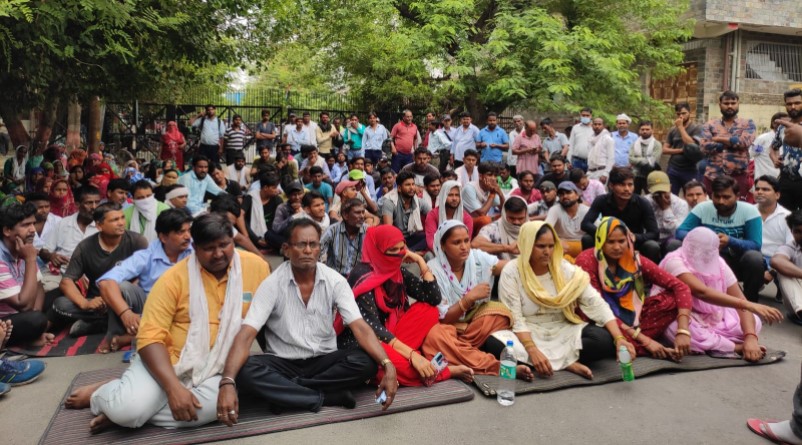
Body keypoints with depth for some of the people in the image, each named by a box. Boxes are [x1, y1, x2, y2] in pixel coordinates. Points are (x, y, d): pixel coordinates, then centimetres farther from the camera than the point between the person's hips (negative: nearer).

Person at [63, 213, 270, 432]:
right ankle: (102, 394, 12)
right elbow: (150, 337, -13)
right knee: (127, 409, -28)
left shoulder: (256, 266, -6)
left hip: (214, 369, 2)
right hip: (165, 360, -2)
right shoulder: (176, 277, -10)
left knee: (215, 407, -31)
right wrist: (174, 387, -25)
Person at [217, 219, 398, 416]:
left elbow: (360, 328, -16)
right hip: (282, 363, -1)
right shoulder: (272, 284, -12)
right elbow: (246, 335, -21)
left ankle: (283, 392, -18)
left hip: (324, 361, 2)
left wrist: (387, 364, -34)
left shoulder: (335, 281, -8)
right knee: (245, 371, -32)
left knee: (366, 361, -27)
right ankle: (329, 397, -23)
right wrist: (227, 382, -38)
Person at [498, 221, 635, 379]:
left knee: (604, 339, -24)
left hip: (564, 331, 2)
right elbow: (515, 319, -18)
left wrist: (619, 338, -27)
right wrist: (533, 351, -33)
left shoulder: (565, 269, -7)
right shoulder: (511, 272, -14)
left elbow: (597, 304, -13)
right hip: (530, 335, -2)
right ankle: (567, 362, -20)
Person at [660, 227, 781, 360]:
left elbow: (740, 300, -12)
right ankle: (737, 347, -20)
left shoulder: (719, 263, -6)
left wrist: (750, 337, -30)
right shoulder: (674, 262, -24)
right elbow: (702, 292, -40)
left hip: (712, 317, 5)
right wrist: (750, 305, -46)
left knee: (754, 321, -11)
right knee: (679, 328, -39)